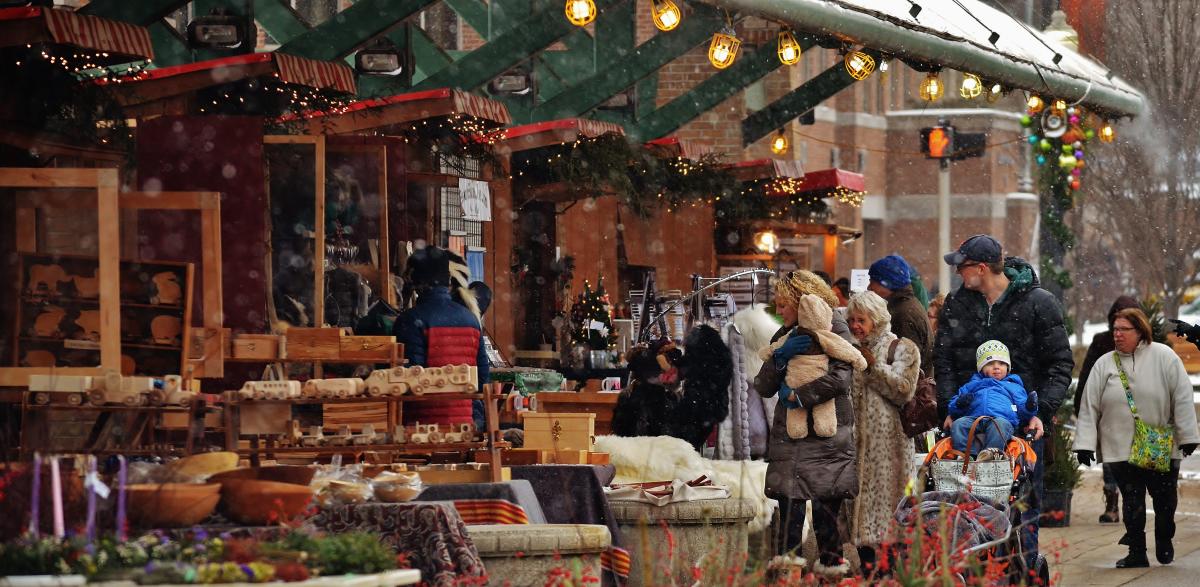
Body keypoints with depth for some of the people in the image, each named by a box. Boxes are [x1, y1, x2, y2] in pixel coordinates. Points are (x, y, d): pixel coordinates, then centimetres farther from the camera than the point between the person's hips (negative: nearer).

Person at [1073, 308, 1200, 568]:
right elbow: (1090, 406, 3)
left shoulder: (1163, 357, -3)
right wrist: (1085, 444, -3)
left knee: (1165, 498, 7)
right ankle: (1137, 553, 7)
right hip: (1121, 447, 1)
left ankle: (1164, 542, 29)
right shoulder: (1104, 364, 4)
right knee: (1131, 500, 0)